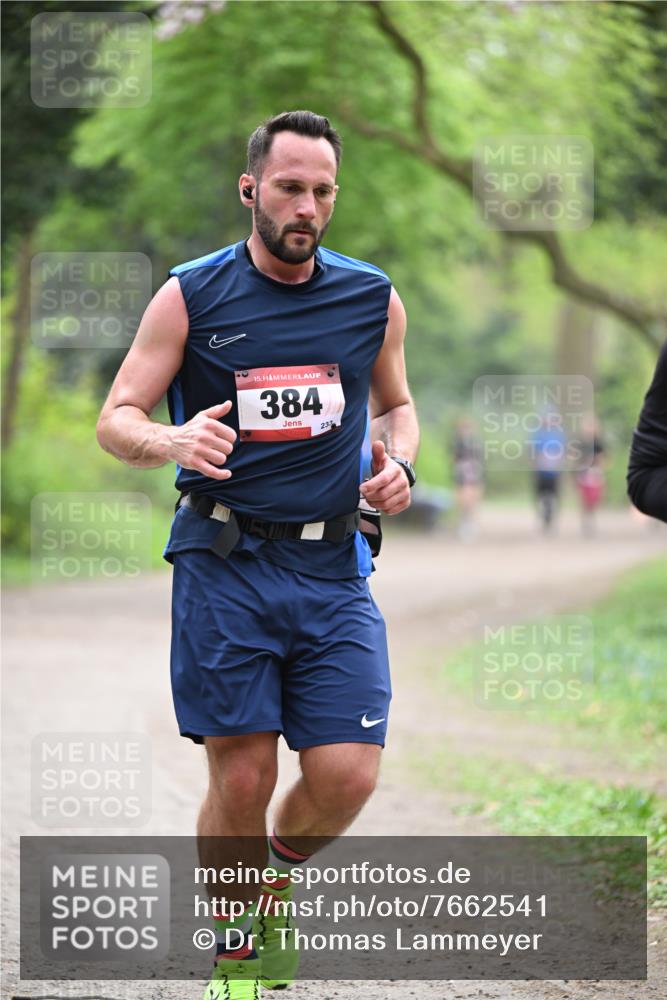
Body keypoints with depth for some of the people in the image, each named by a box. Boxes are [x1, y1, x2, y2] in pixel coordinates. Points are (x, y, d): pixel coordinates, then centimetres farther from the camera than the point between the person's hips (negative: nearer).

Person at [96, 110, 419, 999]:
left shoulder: (374, 300, 7)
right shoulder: (191, 295, -1)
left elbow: (396, 403, 24)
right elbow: (116, 421, 0)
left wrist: (399, 463, 2)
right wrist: (174, 441, -23)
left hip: (333, 568, 2)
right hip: (225, 564, -2)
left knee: (347, 775, -8)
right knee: (241, 778, -4)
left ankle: (280, 876, 25)